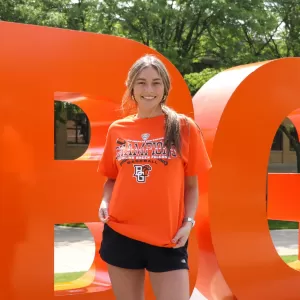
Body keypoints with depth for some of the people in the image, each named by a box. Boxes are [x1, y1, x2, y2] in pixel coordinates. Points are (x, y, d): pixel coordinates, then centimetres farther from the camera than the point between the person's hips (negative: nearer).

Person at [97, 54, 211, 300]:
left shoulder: (184, 128, 0)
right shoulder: (117, 129, 7)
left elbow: (191, 185, 3)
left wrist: (188, 222, -10)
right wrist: (105, 203, -2)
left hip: (168, 239, -2)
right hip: (120, 235, 3)